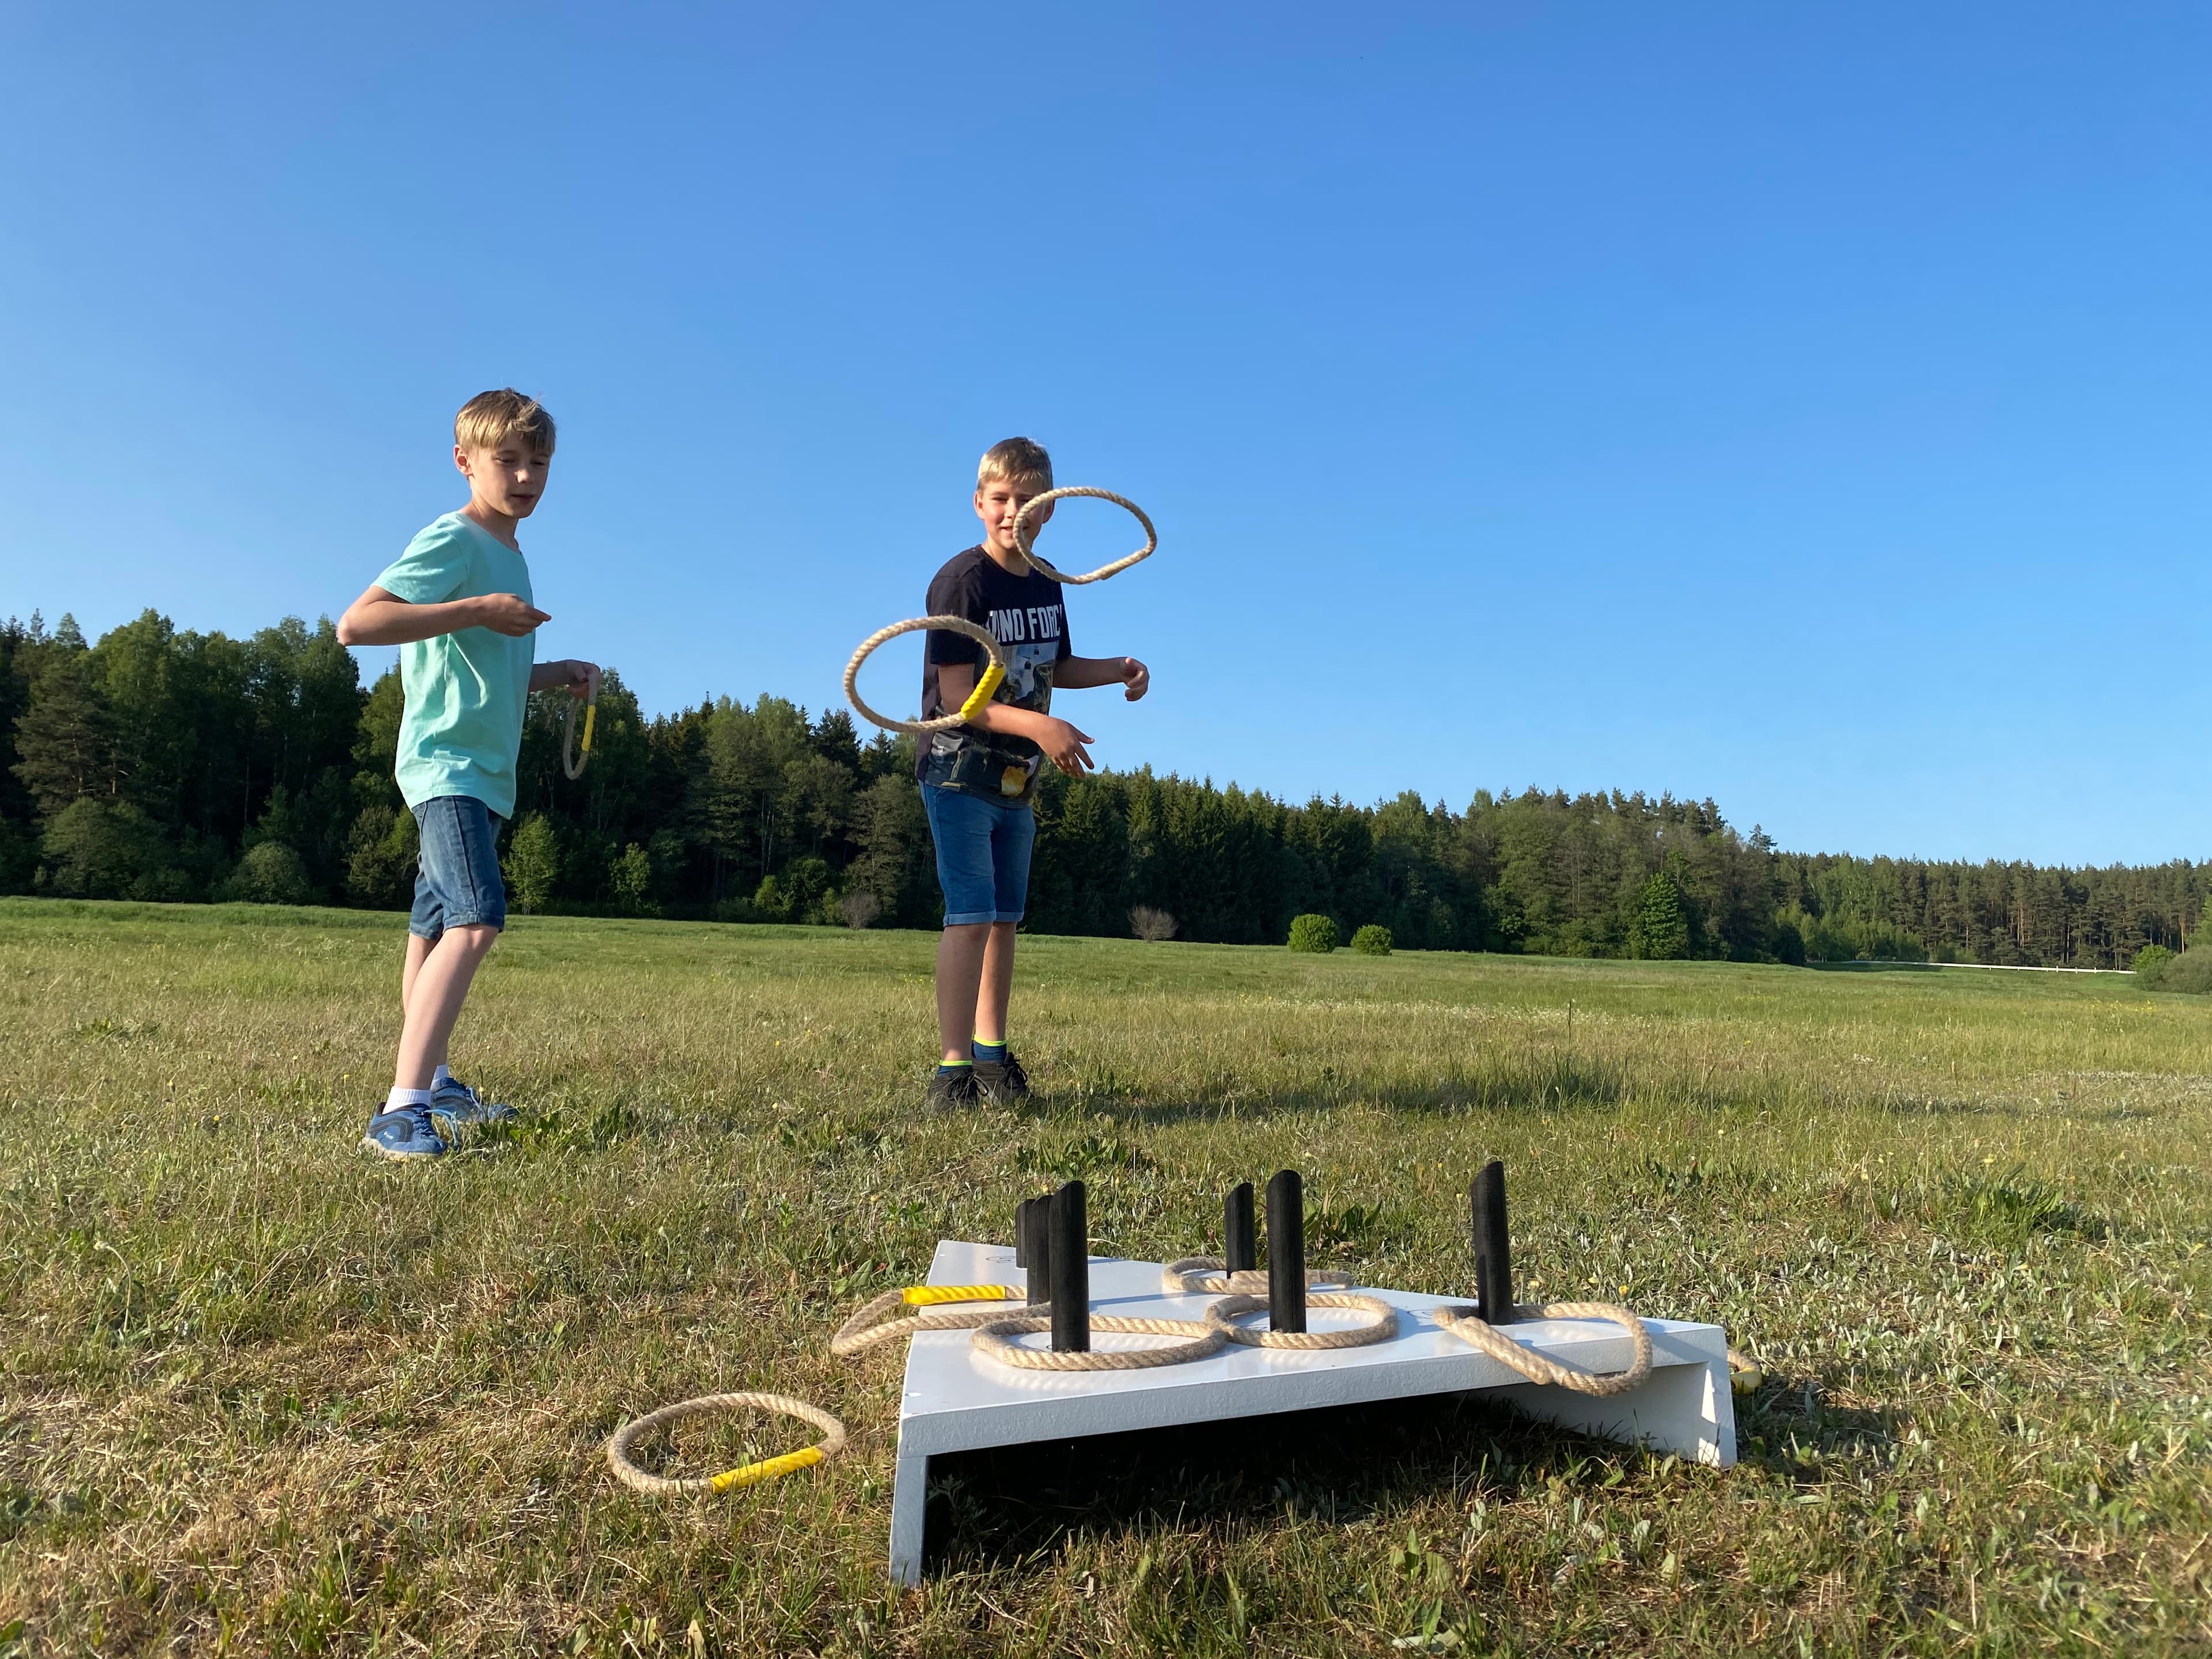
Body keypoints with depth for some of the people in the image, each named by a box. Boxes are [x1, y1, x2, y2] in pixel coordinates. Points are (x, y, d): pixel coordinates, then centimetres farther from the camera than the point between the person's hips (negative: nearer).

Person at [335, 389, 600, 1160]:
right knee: (476, 918, -25)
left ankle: (433, 1083, 27)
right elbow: (356, 622, -21)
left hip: (483, 771, 10)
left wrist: (553, 675, 13)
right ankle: (400, 1110, -28)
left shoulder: (509, 554, 18)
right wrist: (478, 610, -22)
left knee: (436, 930, 16)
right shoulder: (451, 540, -10)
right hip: (445, 759, -10)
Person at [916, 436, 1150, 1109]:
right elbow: (956, 695, -22)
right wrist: (1039, 726, -34)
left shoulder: (1046, 586, 6)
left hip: (1017, 779, 7)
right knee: (970, 916, -14)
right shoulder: (961, 582, -16)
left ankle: (991, 1050, 24)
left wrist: (1117, 669, 1)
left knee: (1004, 918, 12)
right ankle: (954, 1068, -10)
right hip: (959, 771, -7)